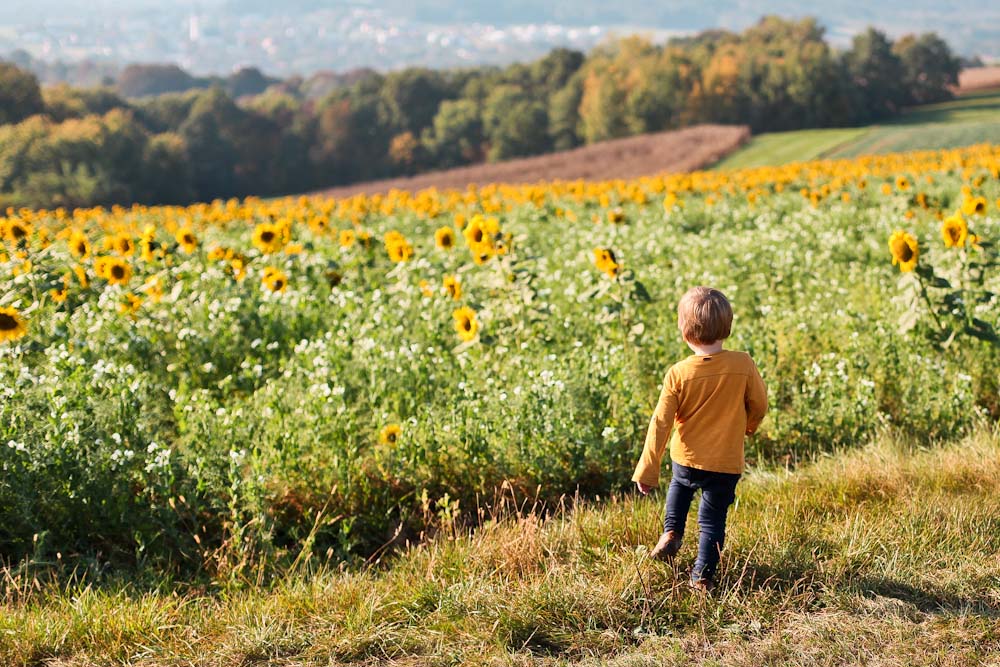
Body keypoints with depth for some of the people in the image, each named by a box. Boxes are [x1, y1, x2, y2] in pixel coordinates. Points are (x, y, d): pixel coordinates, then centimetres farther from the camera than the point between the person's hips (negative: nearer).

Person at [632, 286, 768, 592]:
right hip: (726, 464, -1)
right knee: (712, 520, 14)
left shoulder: (678, 374, -16)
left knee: (680, 486, 35)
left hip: (686, 459, 1)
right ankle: (703, 576, 14)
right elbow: (759, 405, 0)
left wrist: (647, 471, -7)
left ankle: (672, 533, 27)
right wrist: (748, 426, 24)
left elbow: (660, 423, -13)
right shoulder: (743, 365, -15)